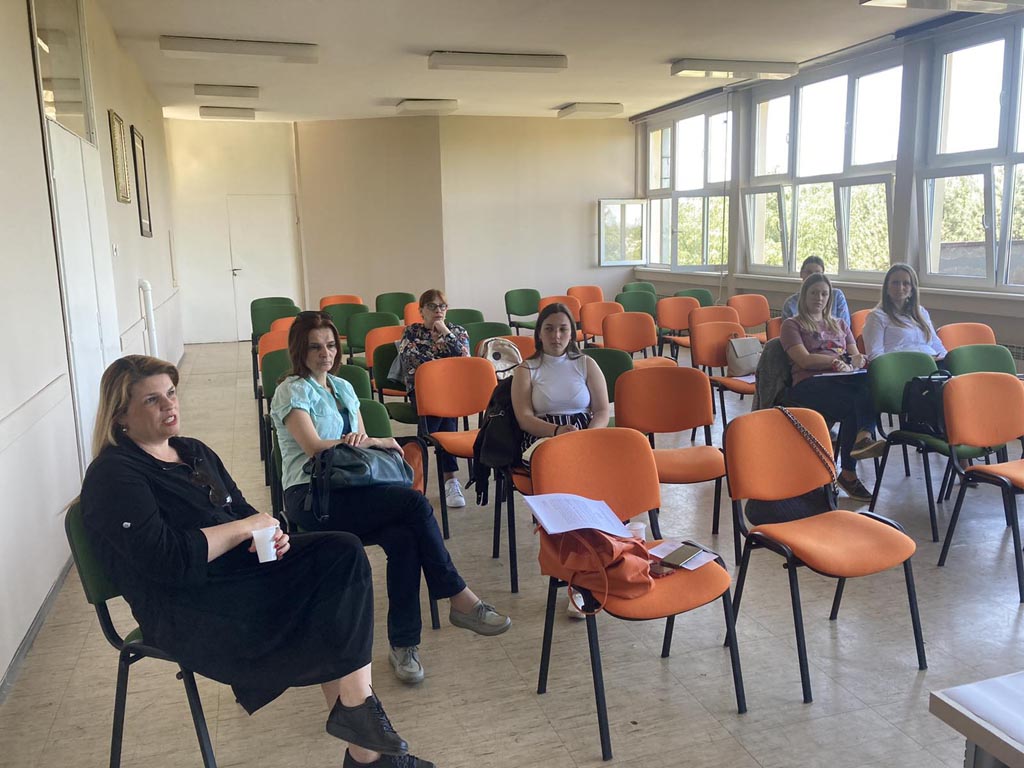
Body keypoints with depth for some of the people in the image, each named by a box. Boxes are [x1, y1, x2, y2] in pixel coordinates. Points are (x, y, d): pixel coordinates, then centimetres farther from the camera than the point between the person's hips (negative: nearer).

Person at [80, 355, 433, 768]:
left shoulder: (193, 452, 16)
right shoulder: (113, 478, -11)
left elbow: (241, 511, 18)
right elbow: (168, 560, -23)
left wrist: (269, 536, -6)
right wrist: (246, 526, -14)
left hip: (241, 567, 8)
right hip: (188, 613, -8)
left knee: (343, 552, -16)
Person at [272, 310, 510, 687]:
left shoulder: (343, 388, 21)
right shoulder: (292, 391, -1)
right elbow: (314, 447, -13)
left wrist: (360, 439, -8)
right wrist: (375, 441, -6)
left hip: (348, 491, 6)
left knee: (403, 537, -28)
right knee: (415, 502, -27)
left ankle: (403, 644, -19)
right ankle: (460, 599, -17)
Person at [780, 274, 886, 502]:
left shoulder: (840, 325, 32)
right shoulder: (792, 325, 15)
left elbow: (857, 356, 21)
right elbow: (805, 360, -1)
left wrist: (855, 361, -3)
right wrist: (838, 359, -7)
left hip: (843, 380, 4)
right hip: (810, 383, -4)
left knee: (870, 383, -34)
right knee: (853, 405, -34)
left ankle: (863, 437, -46)